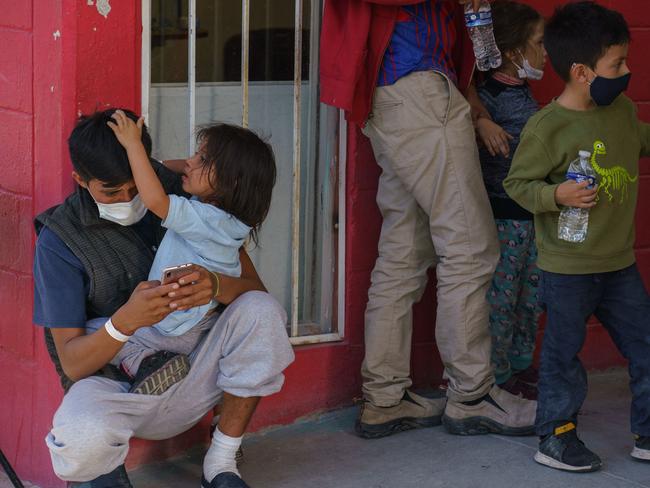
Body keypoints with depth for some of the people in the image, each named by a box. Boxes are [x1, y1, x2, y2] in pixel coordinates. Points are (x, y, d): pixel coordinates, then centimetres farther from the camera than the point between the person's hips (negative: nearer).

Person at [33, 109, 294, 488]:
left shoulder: (185, 197, -3)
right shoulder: (59, 238, -10)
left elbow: (255, 289, -6)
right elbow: (72, 364, -14)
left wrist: (216, 285, -32)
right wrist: (126, 320, -36)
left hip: (191, 369, 3)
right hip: (115, 381, -3)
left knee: (262, 312, -23)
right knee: (83, 437, -38)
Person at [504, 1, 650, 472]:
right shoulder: (547, 127, -17)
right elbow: (518, 182, -11)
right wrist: (556, 194, -26)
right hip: (568, 268, -7)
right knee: (564, 353, 6)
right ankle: (555, 434, 20)